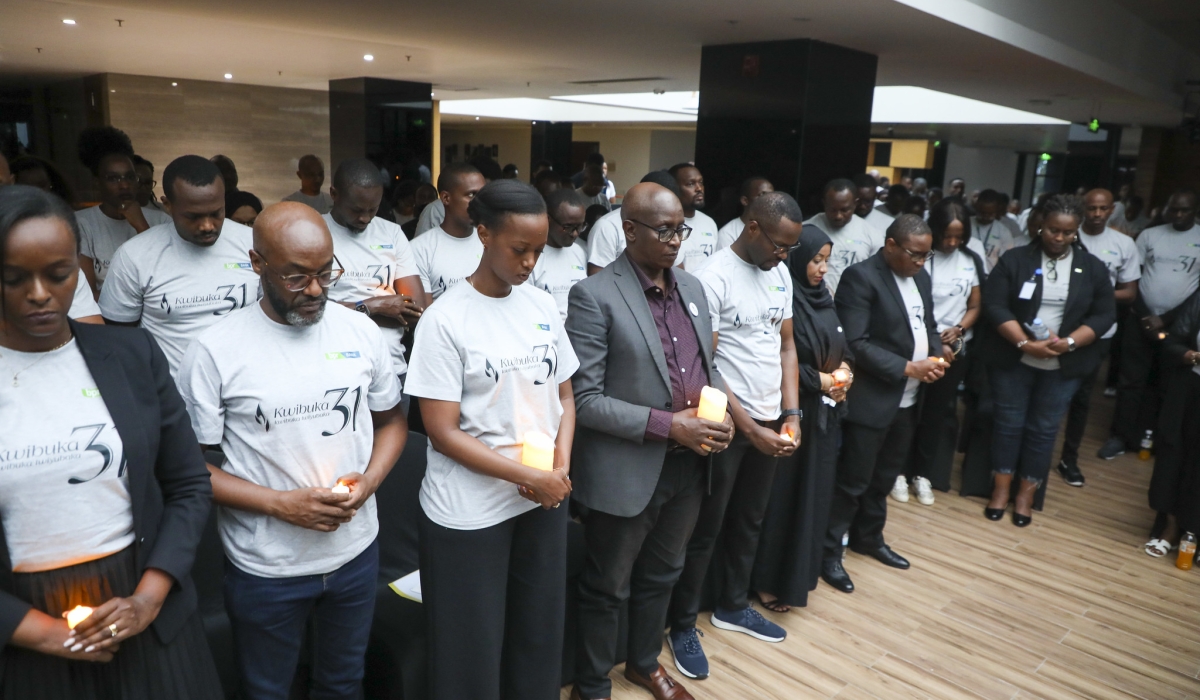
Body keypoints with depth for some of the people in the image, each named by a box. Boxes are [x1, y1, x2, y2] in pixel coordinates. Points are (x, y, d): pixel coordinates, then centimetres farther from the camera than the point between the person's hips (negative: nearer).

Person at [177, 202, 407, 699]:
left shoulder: (361, 332, -5)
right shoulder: (215, 351, -15)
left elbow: (391, 420, 6)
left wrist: (368, 482, -12)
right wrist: (281, 504, -21)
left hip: (355, 551, 3)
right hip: (265, 569, -3)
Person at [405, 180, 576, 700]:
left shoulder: (543, 306, 2)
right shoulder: (446, 319, -13)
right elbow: (443, 432, -14)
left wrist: (561, 467, -7)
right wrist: (531, 477, -17)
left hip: (543, 500, 5)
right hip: (470, 512, -4)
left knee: (539, 635, 17)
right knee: (472, 648, 11)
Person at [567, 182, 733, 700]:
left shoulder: (692, 287, 6)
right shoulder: (594, 296, -16)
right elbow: (584, 400, -19)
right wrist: (668, 425, -23)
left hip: (688, 467, 7)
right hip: (627, 473, -6)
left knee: (660, 577, 25)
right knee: (608, 590, 14)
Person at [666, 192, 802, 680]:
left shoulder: (781, 274, 6)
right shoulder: (713, 277, -16)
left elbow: (786, 345, 11)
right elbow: (703, 365, -17)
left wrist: (791, 413, 1)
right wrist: (749, 429, -17)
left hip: (771, 422, 7)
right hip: (725, 425, -7)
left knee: (749, 522, 20)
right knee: (704, 529, 6)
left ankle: (732, 606, 39)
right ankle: (682, 625, 23)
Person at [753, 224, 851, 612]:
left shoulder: (823, 298, 9)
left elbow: (842, 346, 17)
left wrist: (845, 369, -4)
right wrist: (818, 379, -14)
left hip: (826, 412, 8)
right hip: (793, 412, -8)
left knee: (815, 493, 15)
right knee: (783, 497, 2)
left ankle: (801, 570, 31)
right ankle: (770, 580, 17)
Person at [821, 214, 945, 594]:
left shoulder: (920, 277, 10)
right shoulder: (861, 277, -16)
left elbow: (928, 325, 19)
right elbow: (855, 343, -21)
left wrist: (935, 357, -2)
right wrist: (908, 368, -21)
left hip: (907, 399, 8)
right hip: (871, 398, -8)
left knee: (885, 476, 20)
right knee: (853, 480, 2)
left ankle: (868, 537, 38)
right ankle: (829, 552, 16)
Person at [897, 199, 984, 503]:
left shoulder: (972, 261, 3)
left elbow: (974, 307, 9)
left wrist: (957, 330, -10)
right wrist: (934, 344, -14)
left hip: (955, 348, 4)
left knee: (939, 411, 9)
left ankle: (923, 473, 21)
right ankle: (899, 471, 17)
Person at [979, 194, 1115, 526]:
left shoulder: (1093, 268, 2)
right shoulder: (1015, 259, -4)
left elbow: (1104, 315, 0)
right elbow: (995, 306, -11)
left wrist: (1068, 342, -17)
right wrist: (1025, 344, -21)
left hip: (1063, 366, 1)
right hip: (1012, 360, -1)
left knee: (1043, 429, 8)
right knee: (1009, 422, 7)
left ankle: (1026, 494, 20)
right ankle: (1001, 487, 21)